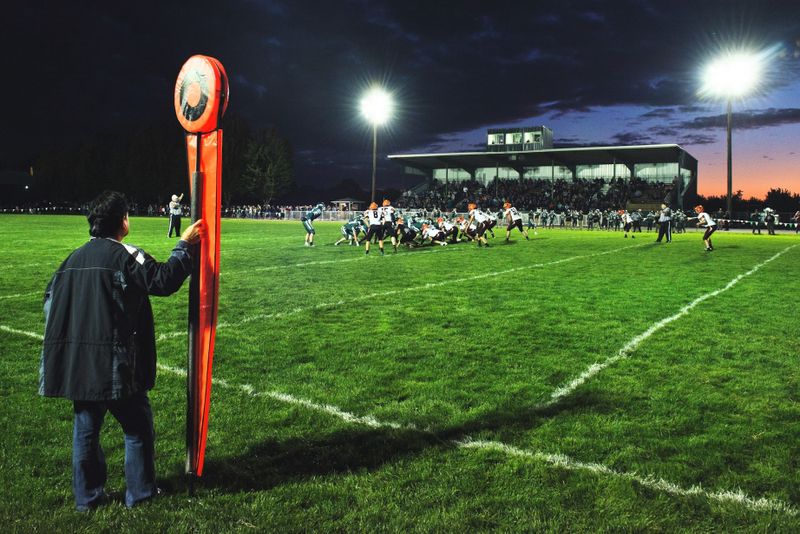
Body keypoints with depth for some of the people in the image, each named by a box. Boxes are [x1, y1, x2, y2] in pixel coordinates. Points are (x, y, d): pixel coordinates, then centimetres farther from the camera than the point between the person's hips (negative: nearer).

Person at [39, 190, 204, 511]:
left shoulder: (74, 258, 12)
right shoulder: (124, 255, -12)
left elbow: (51, 298, 18)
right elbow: (163, 281, -18)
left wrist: (64, 343, 26)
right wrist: (184, 245, -10)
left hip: (77, 364, 7)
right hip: (115, 364, -7)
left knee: (86, 428, 16)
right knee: (137, 426, 9)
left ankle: (87, 496, 26)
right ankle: (139, 493, 18)